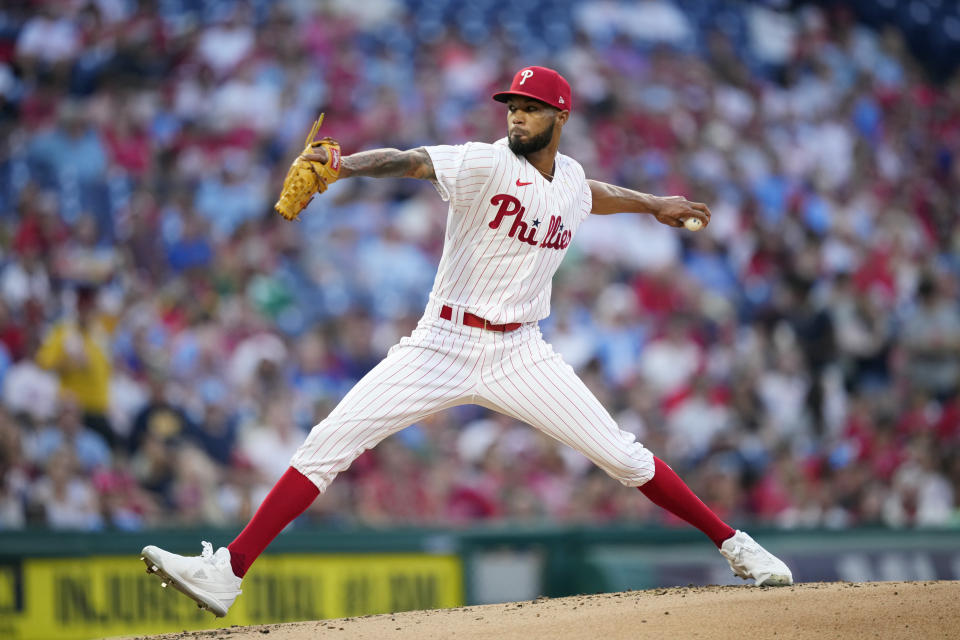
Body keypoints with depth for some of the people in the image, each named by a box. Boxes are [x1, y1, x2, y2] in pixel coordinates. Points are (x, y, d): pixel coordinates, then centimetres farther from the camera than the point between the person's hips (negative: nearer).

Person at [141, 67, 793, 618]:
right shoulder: (487, 164, -10)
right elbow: (408, 160, -29)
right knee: (328, 444, -13)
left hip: (520, 355, 3)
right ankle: (226, 574, -13)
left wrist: (652, 204, 38)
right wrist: (344, 164, -46)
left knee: (623, 456, -1)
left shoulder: (570, 177, 7)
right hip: (444, 345, -3)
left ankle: (733, 544, 17)